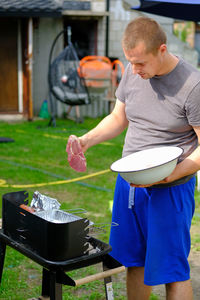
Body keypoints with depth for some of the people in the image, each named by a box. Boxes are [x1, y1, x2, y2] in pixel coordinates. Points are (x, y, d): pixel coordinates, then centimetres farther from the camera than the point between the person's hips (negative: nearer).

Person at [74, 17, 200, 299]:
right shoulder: (133, 72, 1)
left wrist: (168, 175, -27)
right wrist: (87, 140, -1)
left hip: (170, 189, -6)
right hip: (128, 181, 6)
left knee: (172, 270, 3)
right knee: (135, 262, 18)